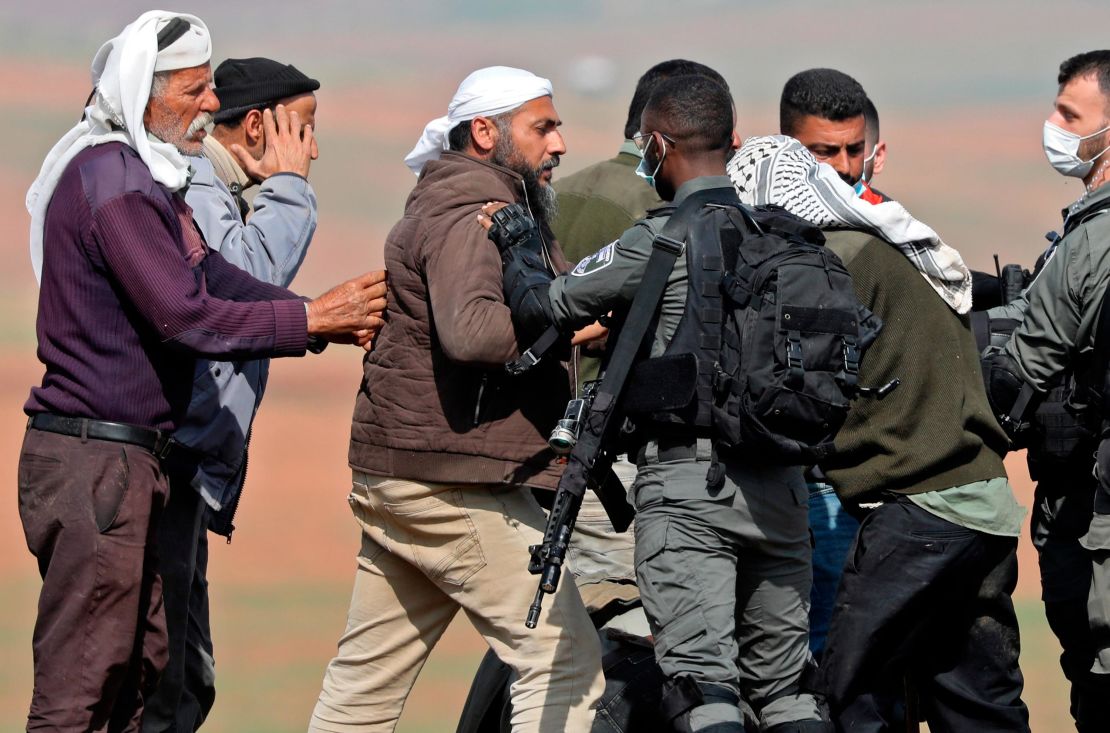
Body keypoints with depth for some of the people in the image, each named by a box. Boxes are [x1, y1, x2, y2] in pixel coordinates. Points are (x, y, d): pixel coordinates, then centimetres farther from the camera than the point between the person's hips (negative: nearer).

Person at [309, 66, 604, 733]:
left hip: (394, 477, 11)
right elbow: (469, 329, -29)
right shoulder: (471, 214, -12)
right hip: (458, 483, -11)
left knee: (366, 679, 12)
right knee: (567, 665, -10)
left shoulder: (444, 206, 23)